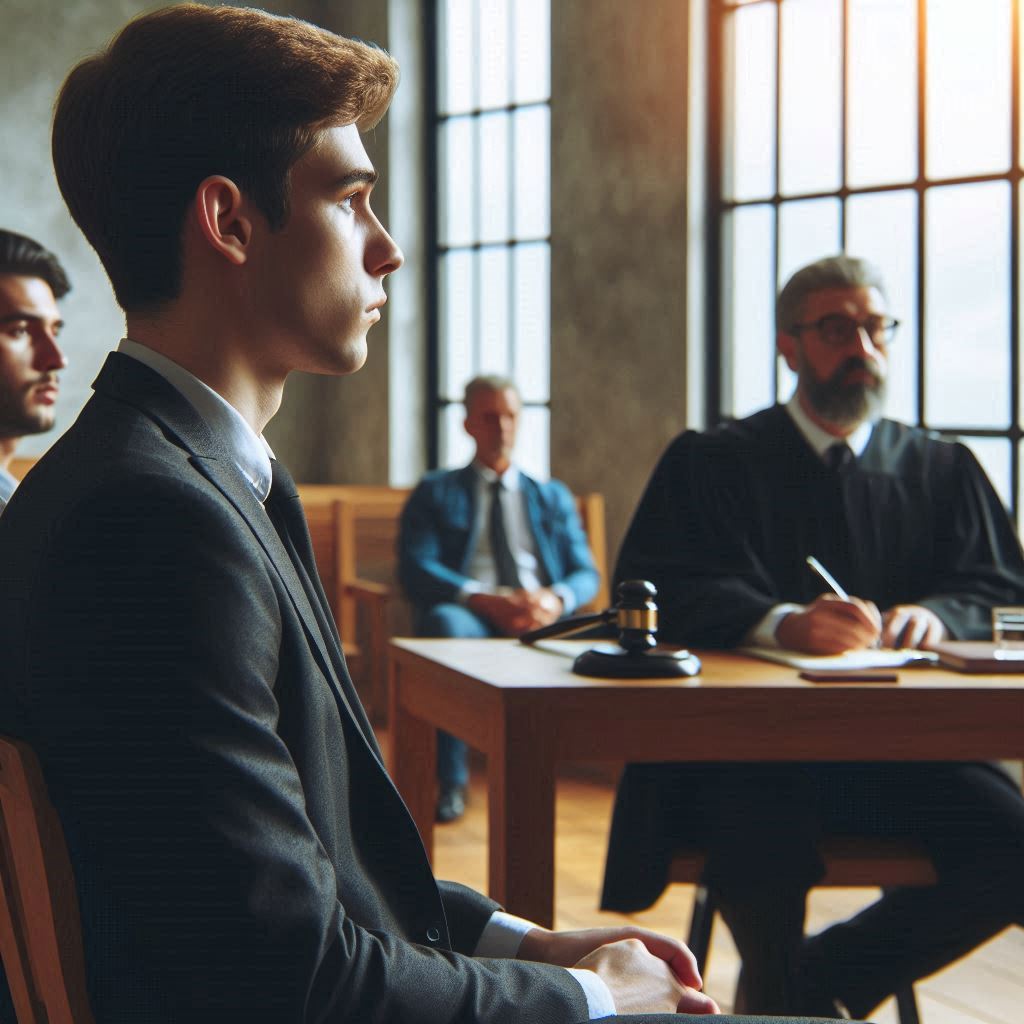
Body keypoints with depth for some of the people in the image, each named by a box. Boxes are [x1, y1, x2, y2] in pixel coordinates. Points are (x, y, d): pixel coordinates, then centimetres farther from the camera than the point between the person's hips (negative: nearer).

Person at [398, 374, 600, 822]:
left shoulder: (553, 496, 28)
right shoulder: (435, 492, 20)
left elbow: (585, 574, 16)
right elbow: (415, 570, 3)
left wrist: (557, 600, -10)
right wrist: (482, 599, -15)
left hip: (543, 619, 1)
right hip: (468, 615, -1)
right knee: (445, 622, -40)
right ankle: (450, 781, -35)